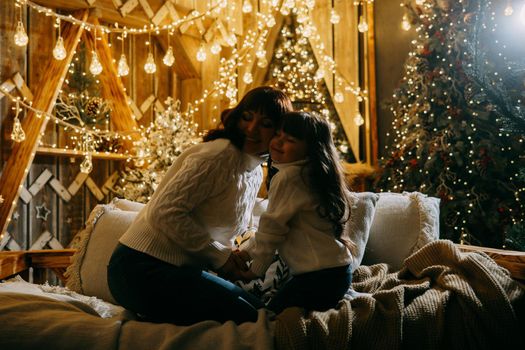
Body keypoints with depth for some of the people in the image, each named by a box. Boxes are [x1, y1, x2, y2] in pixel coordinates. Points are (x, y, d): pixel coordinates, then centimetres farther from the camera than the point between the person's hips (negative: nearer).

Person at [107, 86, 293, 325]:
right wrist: (221, 257, -14)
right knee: (248, 318, -15)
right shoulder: (219, 155, -15)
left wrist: (233, 258, 0)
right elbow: (165, 212, -23)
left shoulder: (256, 173, 14)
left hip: (178, 268, 9)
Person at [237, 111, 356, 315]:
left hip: (320, 275, -9)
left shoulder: (289, 177, -18)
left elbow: (272, 228, -13)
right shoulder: (305, 173, 12)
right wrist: (247, 252, 15)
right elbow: (274, 225, 19)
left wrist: (256, 270, 0)